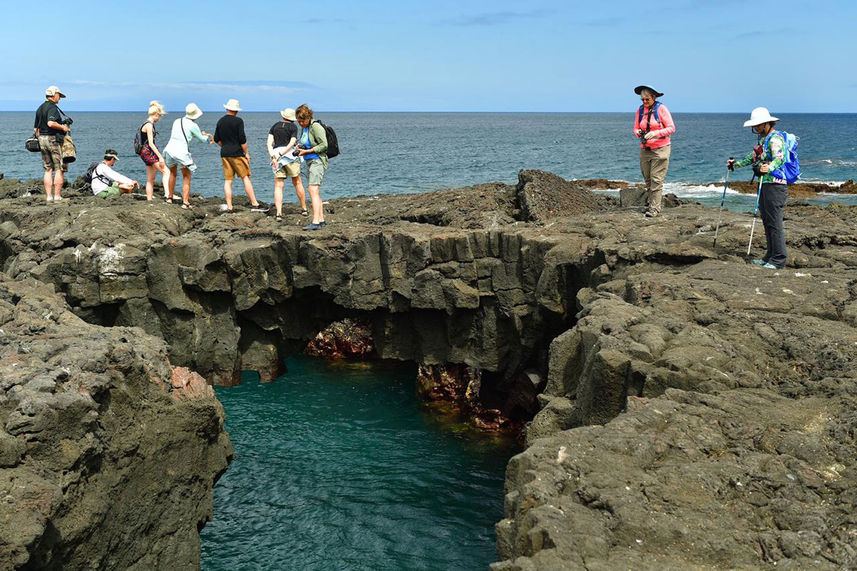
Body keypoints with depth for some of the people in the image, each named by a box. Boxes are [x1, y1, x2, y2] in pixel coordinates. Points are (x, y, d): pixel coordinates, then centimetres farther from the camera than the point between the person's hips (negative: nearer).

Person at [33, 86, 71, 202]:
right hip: (54, 139, -8)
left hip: (42, 139, 8)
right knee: (59, 169, -2)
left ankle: (48, 196, 6)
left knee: (48, 169, 9)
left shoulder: (40, 108, 15)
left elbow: (35, 128, 17)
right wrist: (63, 127, -15)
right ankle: (57, 196, -5)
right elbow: (51, 123, -28)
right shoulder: (53, 108, -12)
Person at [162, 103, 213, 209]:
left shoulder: (176, 121, 12)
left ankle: (170, 197, 35)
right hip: (182, 153, -5)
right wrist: (209, 138, 28)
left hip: (169, 150, 5)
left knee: (172, 173, 29)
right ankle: (185, 202, 0)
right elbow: (202, 138, 6)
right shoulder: (193, 125, -6)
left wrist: (203, 134, 30)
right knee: (187, 178, 9)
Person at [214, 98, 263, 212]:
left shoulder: (220, 121, 9)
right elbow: (242, 139, -13)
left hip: (224, 154, 5)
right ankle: (254, 203, -2)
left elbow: (216, 139, 13)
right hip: (237, 154, -5)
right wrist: (246, 153, -4)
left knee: (227, 180, 5)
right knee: (245, 178, 0)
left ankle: (229, 206, 2)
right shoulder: (238, 121, -8)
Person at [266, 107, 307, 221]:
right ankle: (304, 209, 19)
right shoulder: (293, 127, 3)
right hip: (290, 155, -3)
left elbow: (269, 143, 3)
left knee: (278, 186, 0)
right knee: (297, 183, 11)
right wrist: (281, 155, -11)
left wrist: (273, 156, -6)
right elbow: (292, 143, -10)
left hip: (276, 153, 3)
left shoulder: (275, 126, 14)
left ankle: (279, 213, -13)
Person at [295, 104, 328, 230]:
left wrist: (307, 151, -18)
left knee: (313, 190, -19)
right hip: (309, 162, 10)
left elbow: (324, 145, -18)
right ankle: (321, 220, 14)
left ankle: (315, 222, -26)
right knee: (315, 192, 10)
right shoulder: (303, 128, 14)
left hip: (318, 161, -10)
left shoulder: (316, 127, -13)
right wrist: (300, 147, 7)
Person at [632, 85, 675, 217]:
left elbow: (671, 128, -7)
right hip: (645, 149, 5)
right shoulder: (640, 110, 8)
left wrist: (656, 133, -21)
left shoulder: (661, 108, -5)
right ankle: (649, 203, 16)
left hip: (660, 148, -5)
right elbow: (636, 128, 13)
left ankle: (654, 208, -10)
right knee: (647, 179, 6)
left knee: (656, 179, -9)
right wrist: (638, 133, -11)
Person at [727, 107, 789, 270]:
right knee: (766, 221, 12)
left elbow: (780, 158, -28)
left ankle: (779, 259, -8)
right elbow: (754, 156, 34)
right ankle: (770, 256, 19)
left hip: (775, 185, -10)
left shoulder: (775, 138, -12)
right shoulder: (763, 138, 19)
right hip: (765, 183, 10)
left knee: (774, 222, -10)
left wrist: (769, 168, -47)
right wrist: (736, 164, 35)